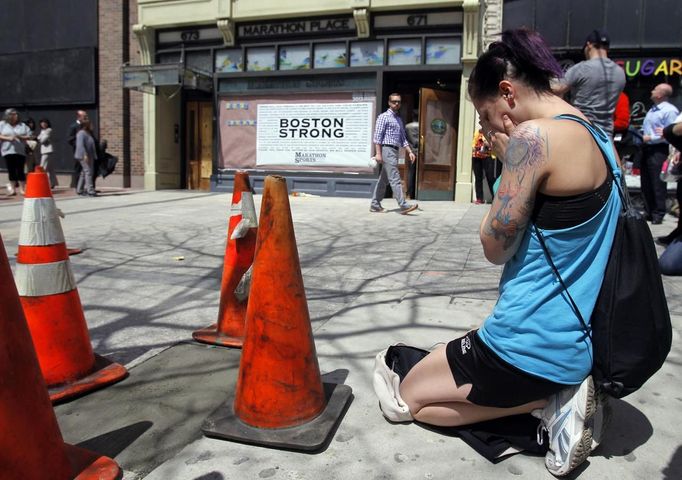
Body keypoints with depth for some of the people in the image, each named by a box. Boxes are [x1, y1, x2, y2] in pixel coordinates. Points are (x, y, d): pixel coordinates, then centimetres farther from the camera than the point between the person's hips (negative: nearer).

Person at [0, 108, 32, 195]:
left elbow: (29, 136, 6)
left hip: (20, 151, 0)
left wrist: (21, 137, -11)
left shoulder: (22, 126, 11)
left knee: (20, 170, -3)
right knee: (11, 170, 1)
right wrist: (8, 138, -13)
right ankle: (12, 189, 7)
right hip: (8, 151, 0)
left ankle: (22, 188, 0)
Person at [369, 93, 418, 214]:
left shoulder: (399, 119, 21)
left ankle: (375, 205, 15)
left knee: (384, 180, 10)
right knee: (395, 178, -12)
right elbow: (377, 136, -11)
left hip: (394, 151, 9)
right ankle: (403, 206, -15)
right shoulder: (384, 117, -4)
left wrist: (410, 152, 13)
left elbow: (403, 138, 24)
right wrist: (378, 153, -18)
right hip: (387, 150, -9)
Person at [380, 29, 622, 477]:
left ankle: (547, 401, 0)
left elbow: (496, 247, -14)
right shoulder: (601, 139, 8)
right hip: (575, 341, 10)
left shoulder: (534, 137, -21)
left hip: (531, 345, -9)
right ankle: (559, 392, 8)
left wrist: (508, 162, -7)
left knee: (409, 396, 14)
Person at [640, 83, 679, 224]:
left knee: (658, 184, -5)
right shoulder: (652, 109, 19)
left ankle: (658, 214, 1)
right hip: (647, 149, 9)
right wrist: (641, 136, 7)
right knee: (646, 183, 11)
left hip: (659, 151, -9)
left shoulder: (670, 111, -11)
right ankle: (649, 212, 20)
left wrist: (651, 138, -18)